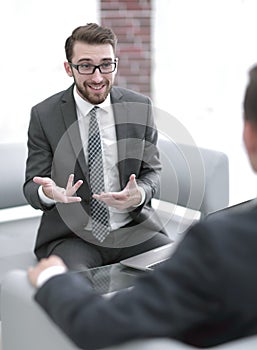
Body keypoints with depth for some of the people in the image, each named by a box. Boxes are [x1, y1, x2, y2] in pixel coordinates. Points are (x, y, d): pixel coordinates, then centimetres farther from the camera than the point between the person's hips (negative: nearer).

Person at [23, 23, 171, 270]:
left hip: (134, 228, 3)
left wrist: (139, 195, -17)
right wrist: (47, 192, -26)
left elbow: (151, 171, 8)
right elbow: (32, 185, 0)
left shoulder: (140, 107, 2)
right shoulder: (43, 115, -3)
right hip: (71, 235, -3)